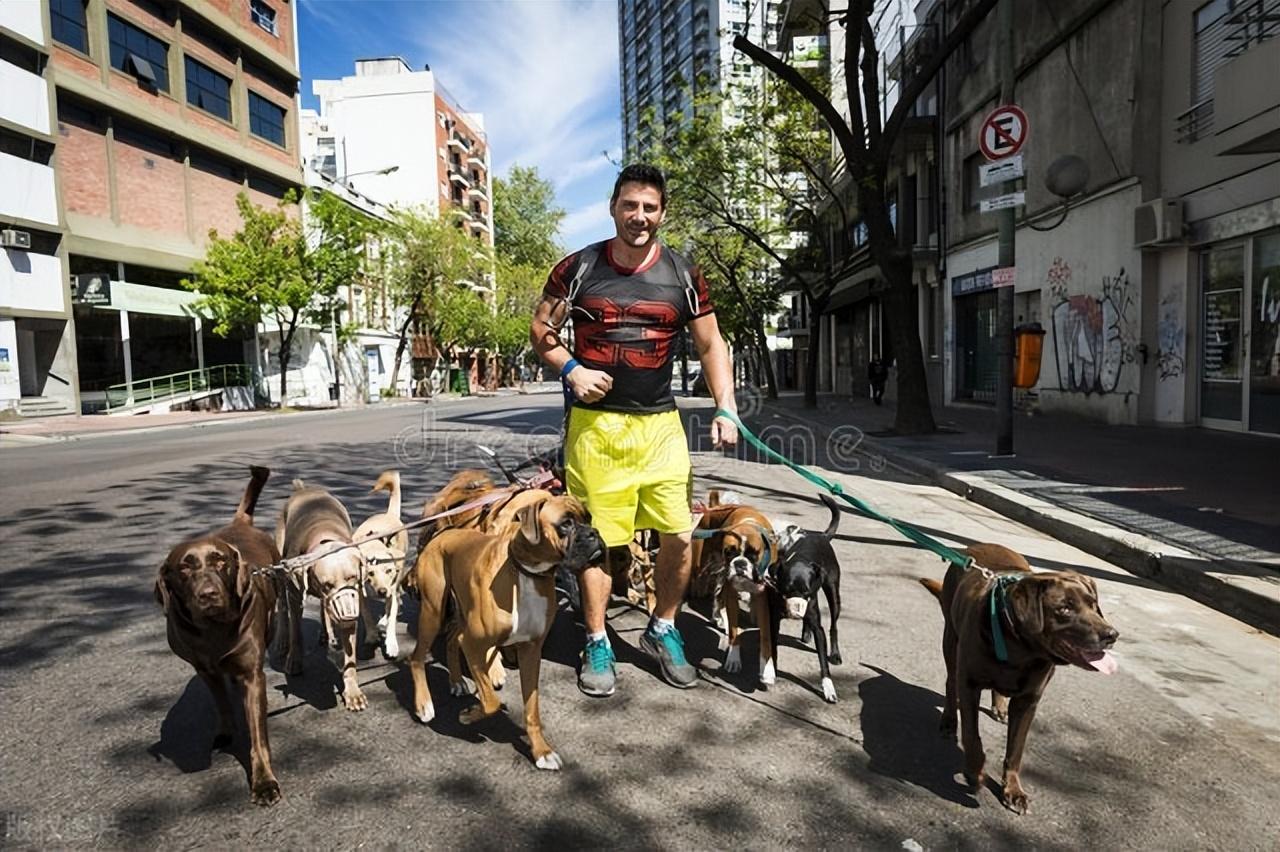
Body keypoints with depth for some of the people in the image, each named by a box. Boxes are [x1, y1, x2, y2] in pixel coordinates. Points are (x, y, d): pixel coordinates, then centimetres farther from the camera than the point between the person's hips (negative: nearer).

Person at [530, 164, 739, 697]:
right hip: (595, 424, -2)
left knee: (680, 537, 1)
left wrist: (726, 408, -3)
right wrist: (570, 369, -10)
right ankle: (597, 644, 21)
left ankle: (662, 631, 25)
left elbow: (711, 345, 9)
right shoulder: (578, 269, 1)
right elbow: (541, 329, 9)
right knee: (596, 537, 3)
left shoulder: (683, 276, 4)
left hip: (660, 423, 2)